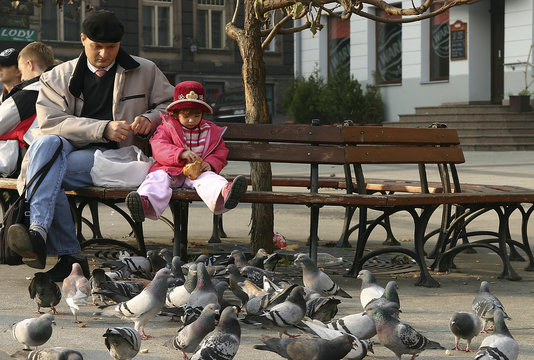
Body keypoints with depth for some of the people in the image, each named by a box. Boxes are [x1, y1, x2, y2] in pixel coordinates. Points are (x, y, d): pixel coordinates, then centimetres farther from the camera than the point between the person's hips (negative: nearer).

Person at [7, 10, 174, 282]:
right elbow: (51, 121, -2)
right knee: (45, 143, -36)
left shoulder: (145, 71, 17)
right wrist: (103, 129, -15)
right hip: (68, 147, 2)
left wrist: (150, 119, -1)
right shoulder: (59, 77, 14)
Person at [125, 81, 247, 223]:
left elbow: (220, 152, 19)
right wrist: (182, 154, -24)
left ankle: (225, 193, -69)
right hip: (169, 169, 0)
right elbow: (159, 148, -6)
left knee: (208, 178, -33)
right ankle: (145, 203, -65)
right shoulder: (167, 128, 10)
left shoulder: (211, 131, 18)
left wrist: (210, 164, -6)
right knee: (158, 178, -33)